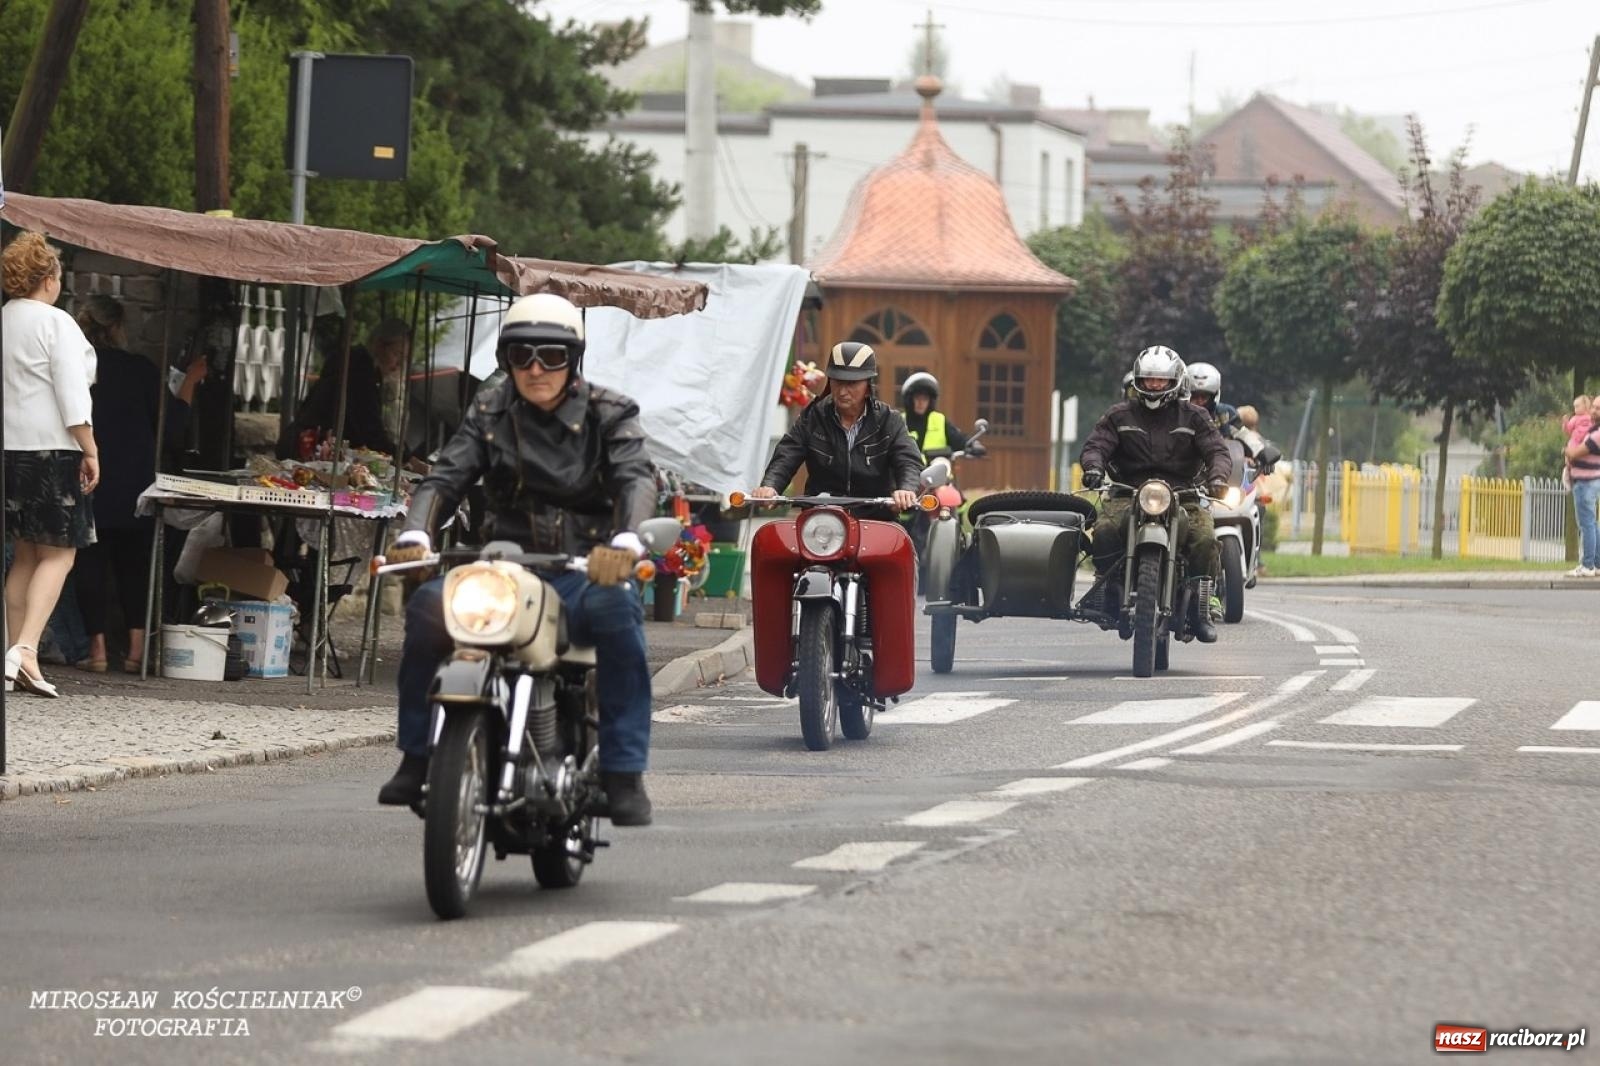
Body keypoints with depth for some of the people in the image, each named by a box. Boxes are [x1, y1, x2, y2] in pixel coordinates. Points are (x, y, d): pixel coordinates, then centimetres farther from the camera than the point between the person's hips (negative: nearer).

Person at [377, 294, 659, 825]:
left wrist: (626, 541, -37)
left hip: (583, 573, -2)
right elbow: (445, 477, -1)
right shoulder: (490, 413, 11)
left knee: (617, 608, -37)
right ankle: (417, 757, -14)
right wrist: (415, 533, -25)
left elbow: (638, 479, -14)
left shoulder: (608, 414, 4)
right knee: (429, 604, -27)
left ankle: (624, 775, -32)